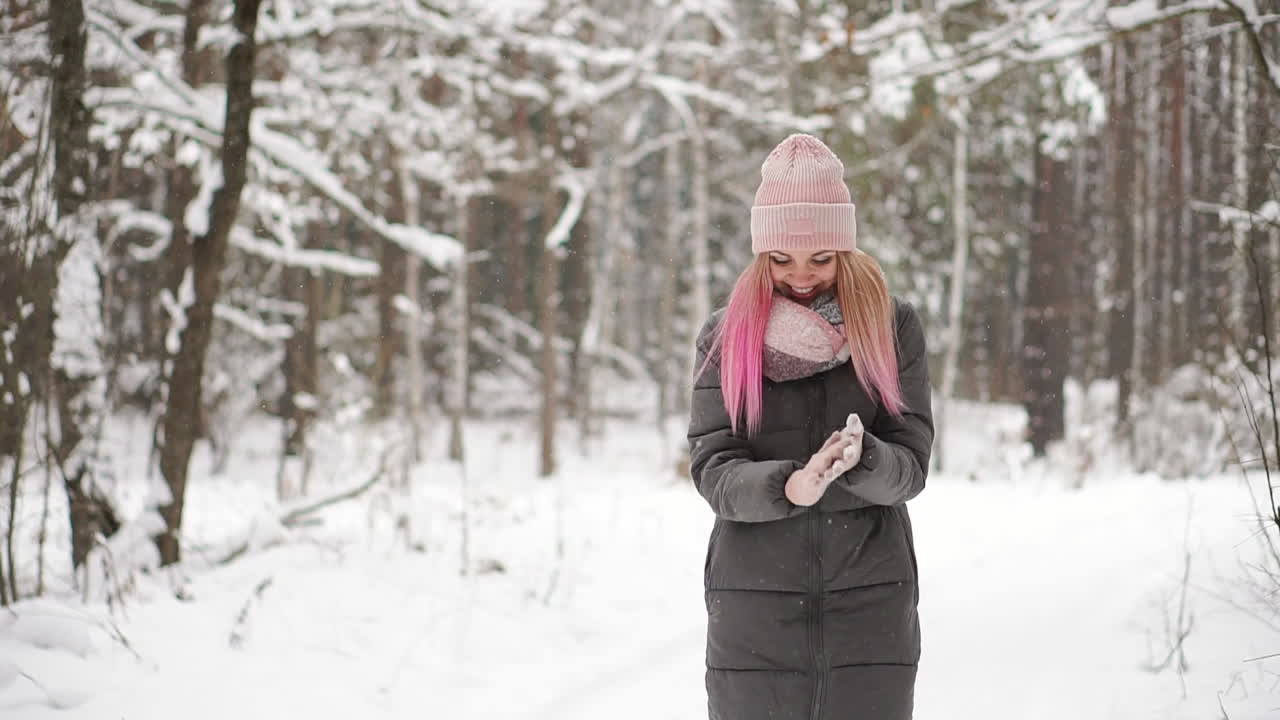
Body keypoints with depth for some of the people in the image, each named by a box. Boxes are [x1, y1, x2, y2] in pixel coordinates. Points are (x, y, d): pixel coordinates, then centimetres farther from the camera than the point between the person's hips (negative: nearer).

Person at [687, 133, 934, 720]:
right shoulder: (725, 337, 4)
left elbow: (911, 466, -2)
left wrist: (860, 458, -25)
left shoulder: (893, 328, 4)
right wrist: (789, 486, -25)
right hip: (753, 612, 0)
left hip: (870, 607, 0)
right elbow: (713, 470, -4)